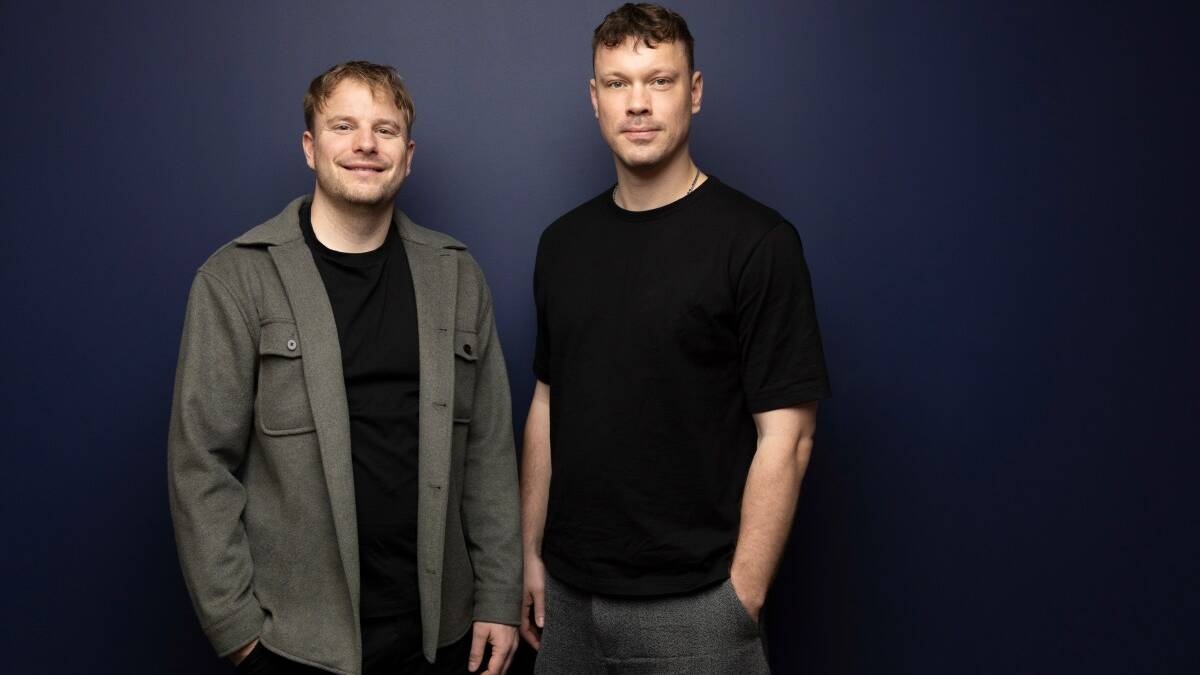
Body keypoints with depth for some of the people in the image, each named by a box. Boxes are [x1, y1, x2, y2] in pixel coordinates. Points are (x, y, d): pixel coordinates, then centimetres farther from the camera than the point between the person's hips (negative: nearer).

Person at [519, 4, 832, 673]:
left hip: (690, 607, -5)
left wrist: (742, 600, -14)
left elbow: (786, 437, -13)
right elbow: (547, 402, 11)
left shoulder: (757, 241, -11)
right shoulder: (563, 241, 6)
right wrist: (531, 552, 9)